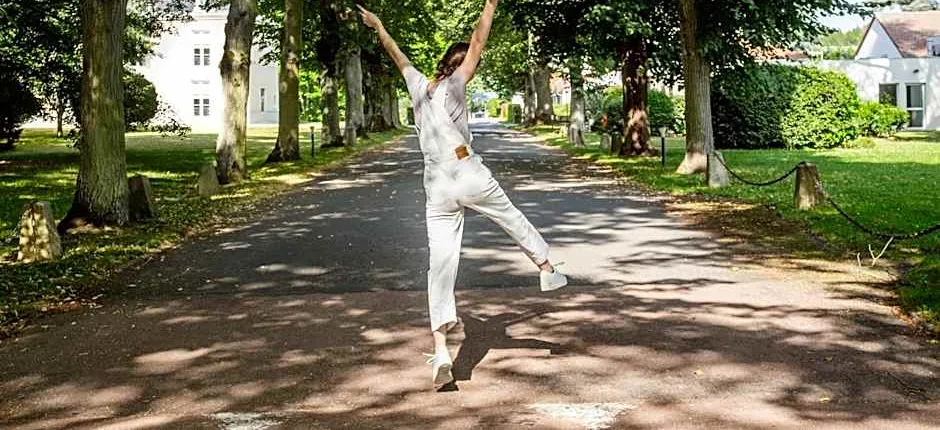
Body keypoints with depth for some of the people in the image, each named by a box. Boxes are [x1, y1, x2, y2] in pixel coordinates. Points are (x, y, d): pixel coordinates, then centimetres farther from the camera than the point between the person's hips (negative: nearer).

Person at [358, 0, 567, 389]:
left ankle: (441, 351, -11)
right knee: (513, 219, 24)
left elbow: (397, 55, 26)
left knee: (441, 266, -2)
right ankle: (547, 272, 43)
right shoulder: (452, 86, -3)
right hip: (469, 175, -4)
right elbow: (477, 44, -4)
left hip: (437, 189, 4)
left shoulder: (418, 86, 11)